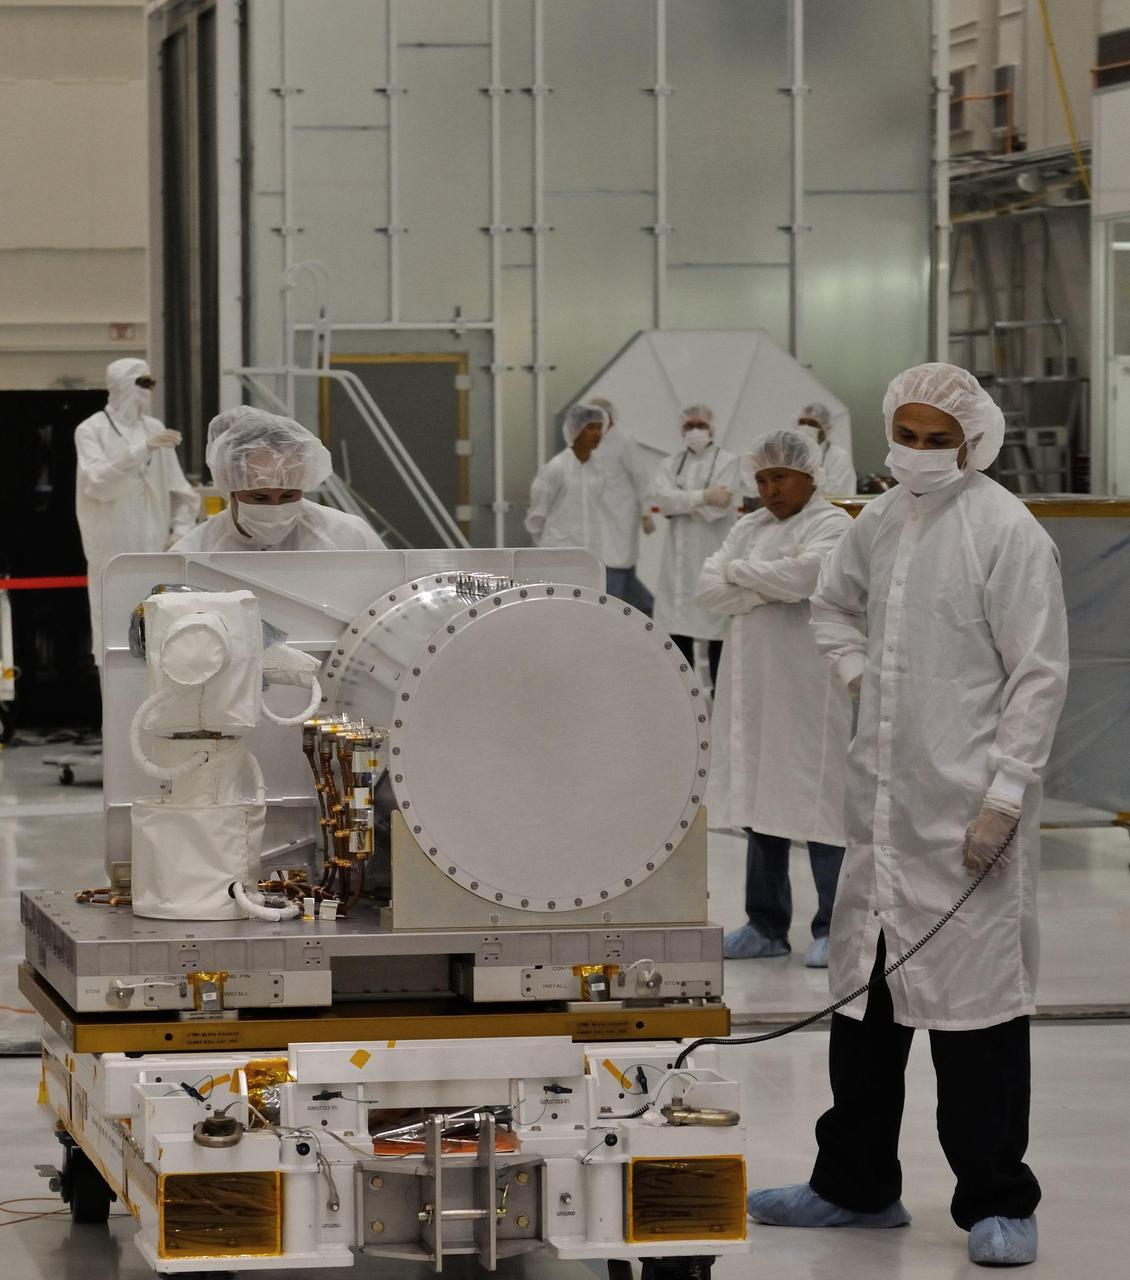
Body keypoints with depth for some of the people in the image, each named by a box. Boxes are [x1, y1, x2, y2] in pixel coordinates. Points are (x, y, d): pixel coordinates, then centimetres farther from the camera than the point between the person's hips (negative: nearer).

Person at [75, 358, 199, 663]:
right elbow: (98, 481, -19)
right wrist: (143, 449, -26)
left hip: (155, 546, 4)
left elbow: (177, 486, 12)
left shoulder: (155, 429, 7)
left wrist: (181, 526, -1)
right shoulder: (91, 430, -4)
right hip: (113, 548, -4)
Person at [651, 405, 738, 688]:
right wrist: (703, 497, -14)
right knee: (678, 632, 5)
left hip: (714, 553, -4)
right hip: (679, 555, 4)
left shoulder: (727, 462, 0)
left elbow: (720, 505, -12)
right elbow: (661, 496, -5)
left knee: (717, 634, -3)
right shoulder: (671, 463, 12)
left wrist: (680, 502, -6)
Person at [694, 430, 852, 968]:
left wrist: (738, 571, -6)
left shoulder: (833, 526, -2)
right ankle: (766, 926, 16)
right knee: (761, 802, 9)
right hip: (752, 684, 7)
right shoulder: (749, 528, 17)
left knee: (819, 807, -6)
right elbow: (706, 590, 5)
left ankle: (832, 928, 0)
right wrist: (769, 588, -9)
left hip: (809, 689, -6)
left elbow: (803, 575, -21)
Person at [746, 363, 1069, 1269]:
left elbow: (1039, 675, -12)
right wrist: (863, 676, 13)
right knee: (863, 989, 15)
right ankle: (855, 1185, 28)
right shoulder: (880, 523, 10)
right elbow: (833, 605, 30)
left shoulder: (1006, 533, -11)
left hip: (969, 814, -7)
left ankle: (997, 1204, 8)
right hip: (881, 800, 7)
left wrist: (1005, 794, -16)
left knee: (976, 1000, -3)